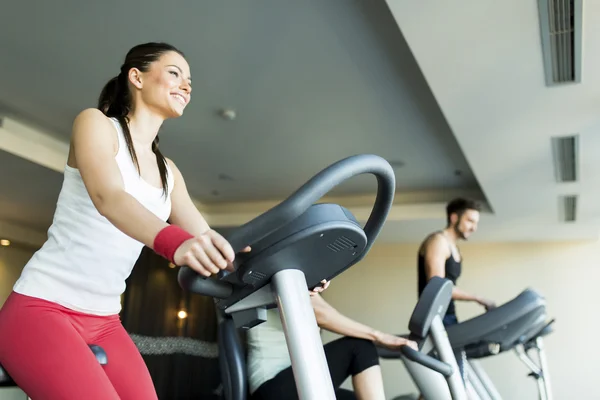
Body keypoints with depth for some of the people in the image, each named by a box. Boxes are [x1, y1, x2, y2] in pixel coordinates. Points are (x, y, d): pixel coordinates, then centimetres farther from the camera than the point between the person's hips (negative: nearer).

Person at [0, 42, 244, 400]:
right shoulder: (96, 123, -6)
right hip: (42, 307, -7)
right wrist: (174, 242, -45)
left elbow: (204, 238, 5)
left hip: (105, 322, 7)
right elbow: (108, 197, -26)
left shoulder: (169, 172, 12)